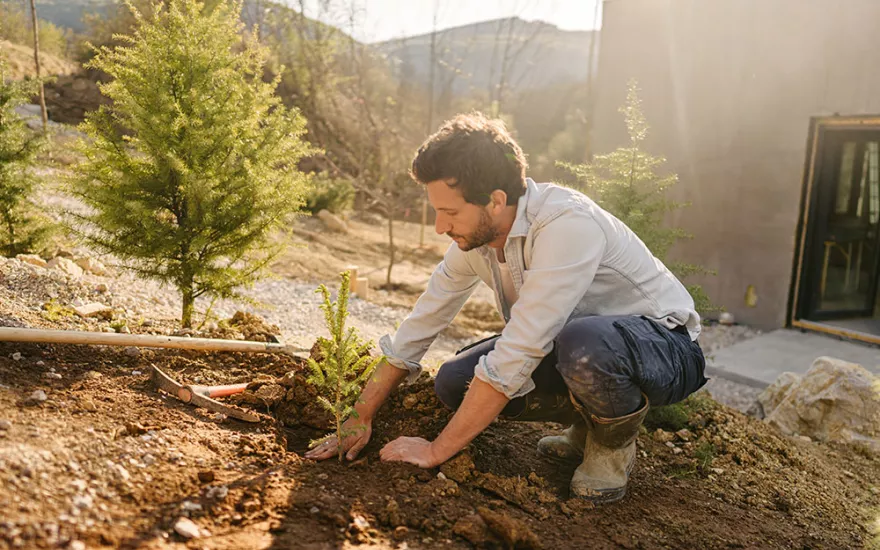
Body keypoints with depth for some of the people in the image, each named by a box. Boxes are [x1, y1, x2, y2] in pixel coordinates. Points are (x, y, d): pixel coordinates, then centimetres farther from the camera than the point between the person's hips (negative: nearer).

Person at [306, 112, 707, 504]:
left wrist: (436, 451, -24)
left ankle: (614, 442, -7)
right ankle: (587, 427, 9)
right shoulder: (472, 236, -8)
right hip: (571, 346, 7)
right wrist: (361, 419, 2)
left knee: (583, 341, -40)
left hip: (665, 345, -6)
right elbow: (419, 327, 1)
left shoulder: (567, 224, -33)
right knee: (454, 382, -9)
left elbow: (516, 356, -34)